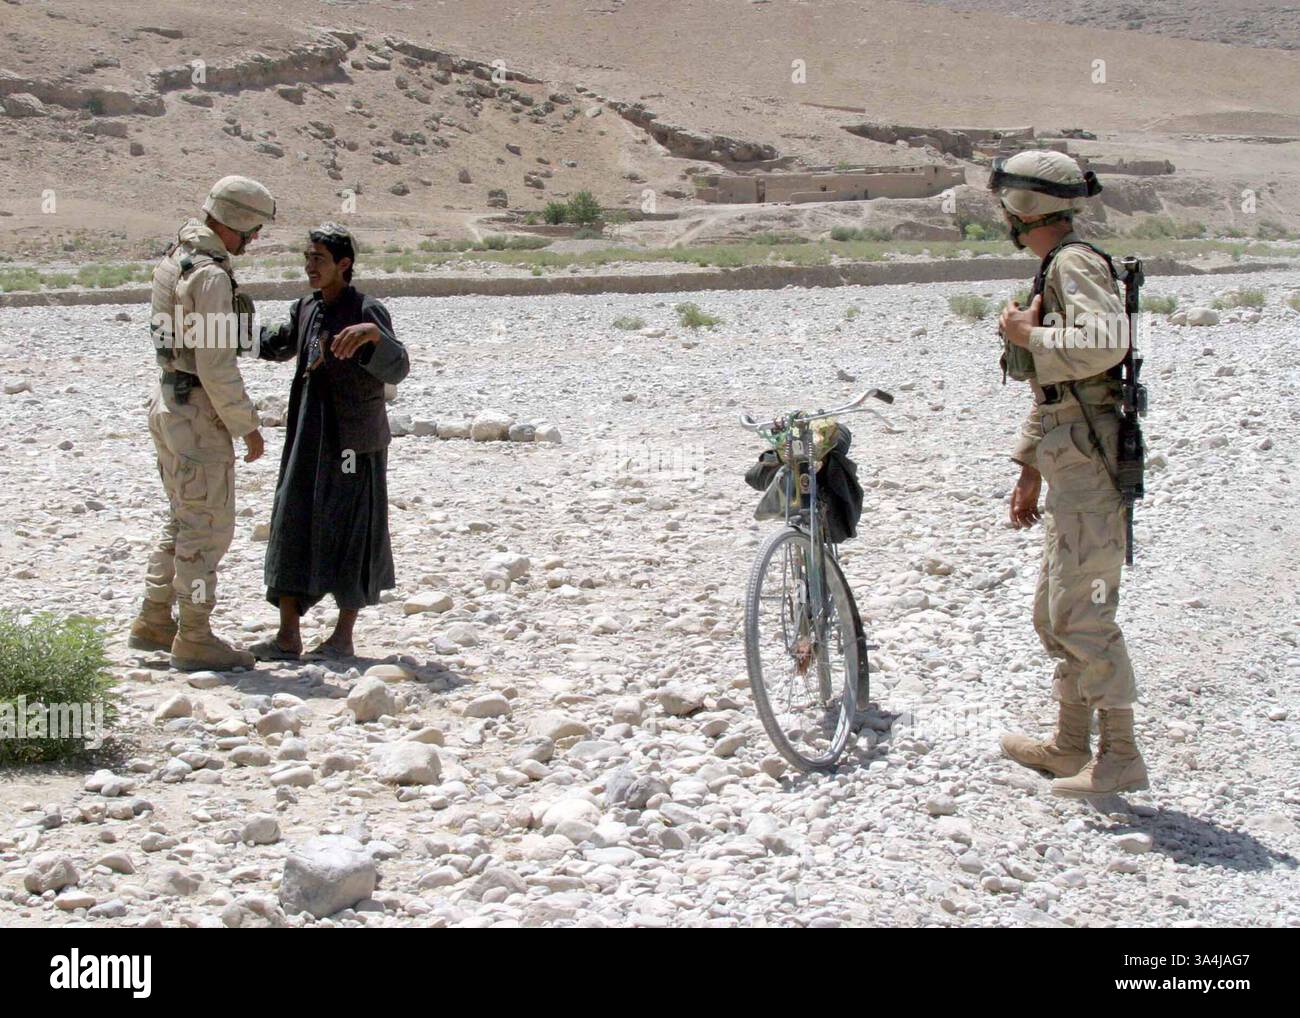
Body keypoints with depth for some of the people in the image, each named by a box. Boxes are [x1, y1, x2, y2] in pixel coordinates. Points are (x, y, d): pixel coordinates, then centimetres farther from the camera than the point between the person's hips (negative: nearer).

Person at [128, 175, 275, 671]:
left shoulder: (176, 259, 10)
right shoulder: (210, 276, -20)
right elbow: (215, 364, -23)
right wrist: (246, 425, -14)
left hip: (169, 402, 10)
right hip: (198, 412, -10)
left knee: (183, 519, 19)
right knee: (208, 526, -2)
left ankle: (154, 622, 26)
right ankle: (194, 640, 4)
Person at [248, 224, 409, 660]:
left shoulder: (368, 311, -12)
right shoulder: (306, 309, 9)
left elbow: (396, 369, -25)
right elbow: (277, 346, 28)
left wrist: (373, 334, -43)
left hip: (353, 443, -6)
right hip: (306, 440, 7)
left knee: (350, 534, 2)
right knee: (291, 528, 4)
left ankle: (343, 636, 14)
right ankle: (288, 635, 8)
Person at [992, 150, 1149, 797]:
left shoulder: (1075, 264, -11)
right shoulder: (1054, 270, 20)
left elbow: (1105, 342, -31)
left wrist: (1029, 335, -16)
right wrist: (1030, 469, 26)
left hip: (1091, 460, -11)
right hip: (1069, 465, 11)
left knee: (1081, 613, -8)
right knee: (1054, 613, 16)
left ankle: (1121, 756, -3)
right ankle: (1071, 744, 26)